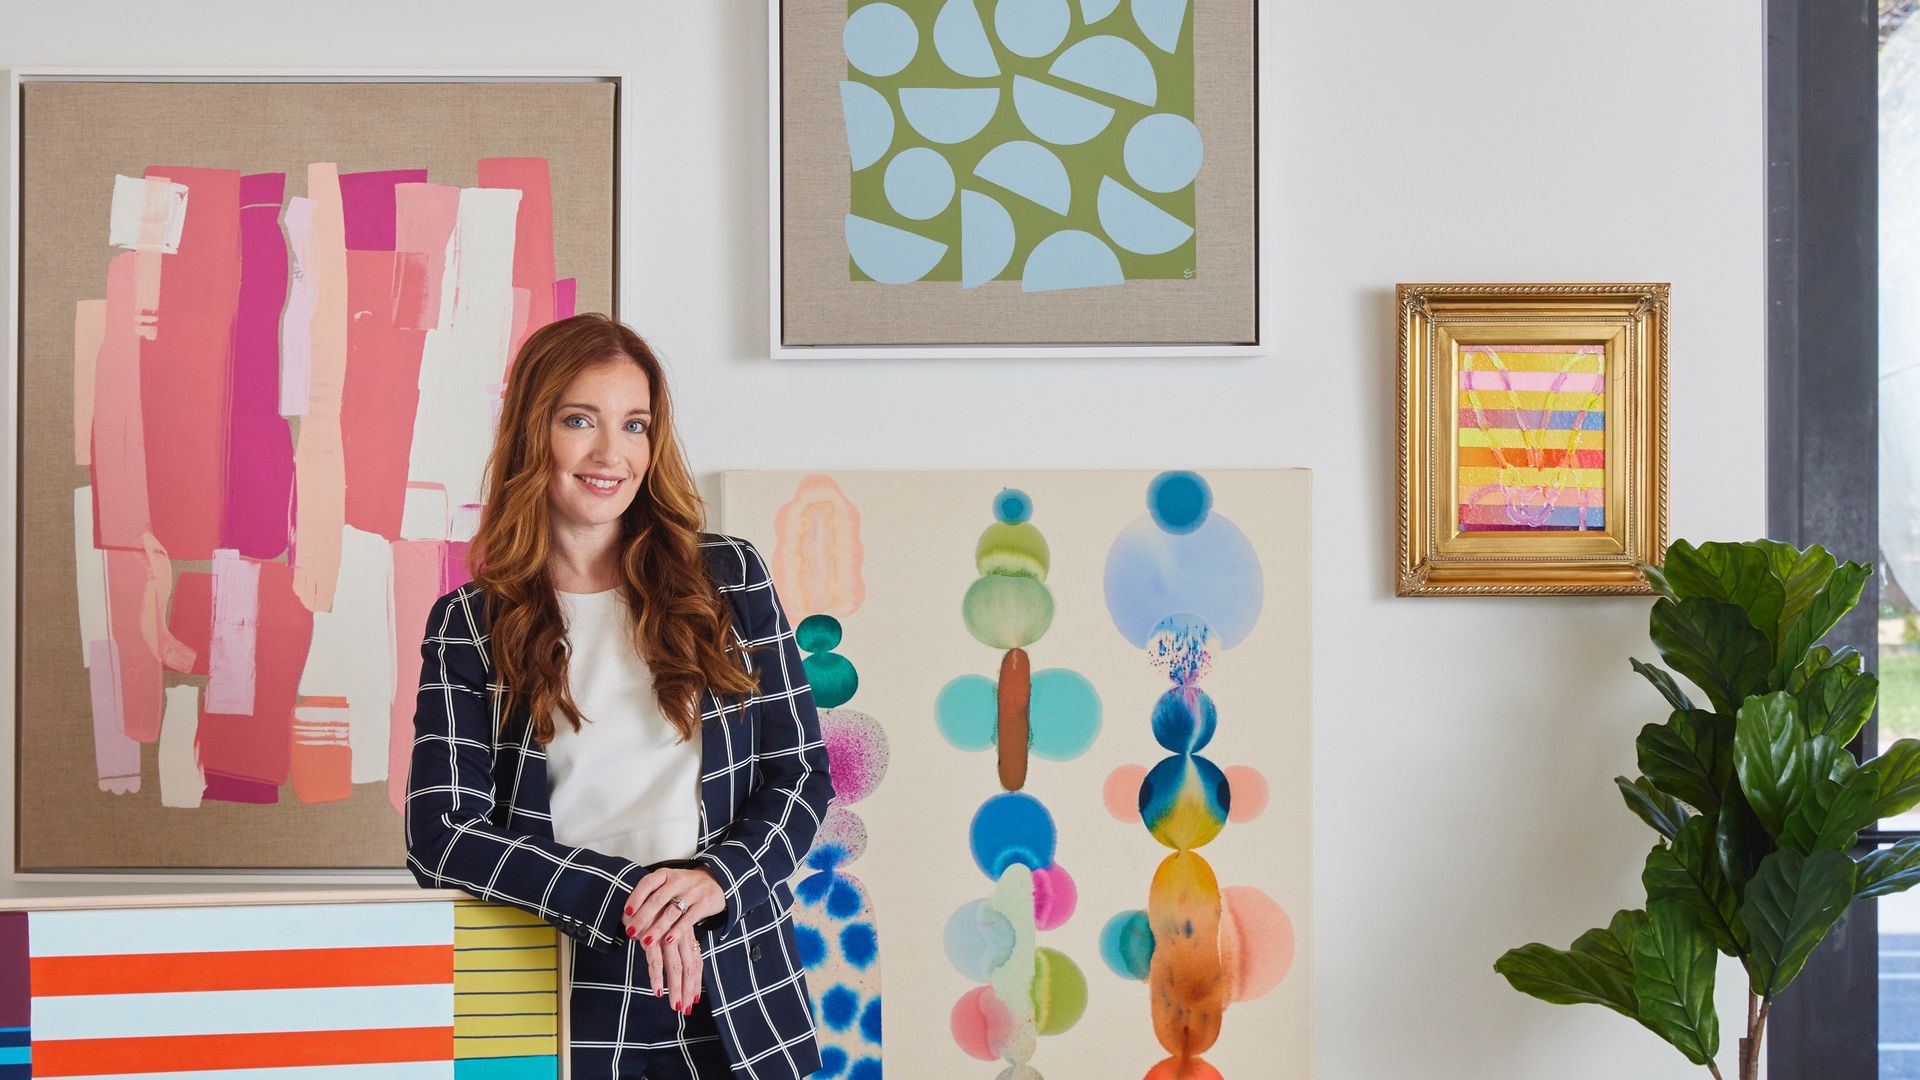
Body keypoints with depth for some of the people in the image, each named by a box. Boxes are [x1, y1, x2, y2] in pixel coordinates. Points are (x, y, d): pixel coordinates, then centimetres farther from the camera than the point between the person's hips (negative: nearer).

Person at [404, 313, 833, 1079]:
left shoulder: (729, 579, 3)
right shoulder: (467, 626, 0)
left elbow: (801, 773, 3)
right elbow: (441, 837, -7)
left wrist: (718, 877, -15)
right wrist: (621, 894, -18)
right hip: (566, 1009, -1)